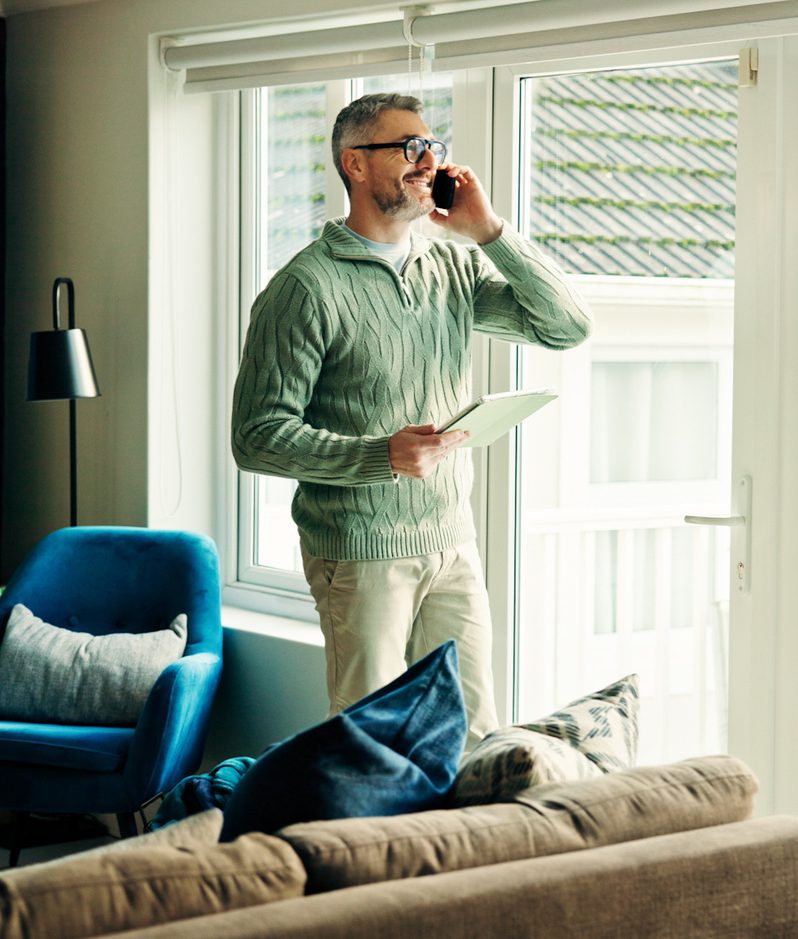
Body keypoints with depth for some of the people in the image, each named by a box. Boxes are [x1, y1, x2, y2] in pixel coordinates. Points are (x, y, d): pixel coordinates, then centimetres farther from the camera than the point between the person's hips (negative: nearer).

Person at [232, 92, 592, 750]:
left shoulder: (456, 268, 9)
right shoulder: (306, 286, -10)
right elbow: (258, 436, -13)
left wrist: (487, 230, -5)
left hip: (453, 547, 6)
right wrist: (382, 456, -25)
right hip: (360, 554, -5)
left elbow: (568, 326, 2)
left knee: (476, 737, 8)